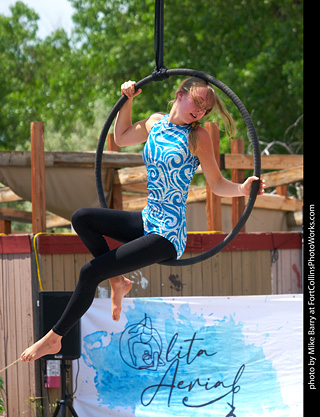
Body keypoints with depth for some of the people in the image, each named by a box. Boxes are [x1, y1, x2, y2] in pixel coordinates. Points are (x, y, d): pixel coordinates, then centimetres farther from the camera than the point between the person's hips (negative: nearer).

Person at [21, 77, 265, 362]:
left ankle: (54, 338, -2)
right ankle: (118, 282, 5)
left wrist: (242, 189, -26)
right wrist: (128, 101, 16)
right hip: (147, 222, 7)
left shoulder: (198, 136, -8)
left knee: (89, 273, -13)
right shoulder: (155, 123, 9)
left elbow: (218, 184, -6)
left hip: (169, 235, -7)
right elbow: (121, 138, 27)